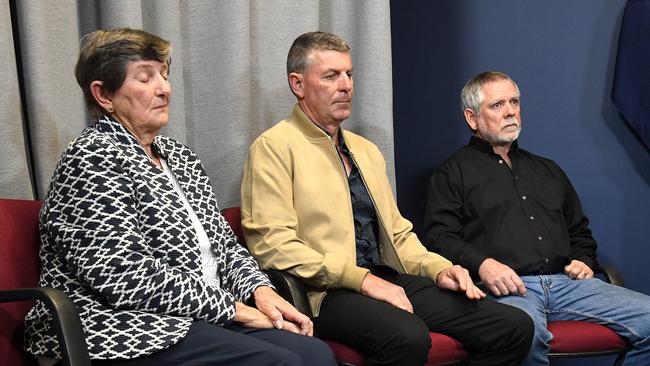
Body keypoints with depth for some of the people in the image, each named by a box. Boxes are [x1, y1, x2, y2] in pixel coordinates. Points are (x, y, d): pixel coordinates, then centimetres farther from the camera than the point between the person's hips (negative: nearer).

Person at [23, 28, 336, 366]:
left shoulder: (178, 156, 17)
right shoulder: (90, 160, -9)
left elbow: (223, 242, 20)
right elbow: (128, 279, -18)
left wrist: (260, 290, -1)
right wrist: (234, 307, -14)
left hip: (205, 318, 8)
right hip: (126, 330, -8)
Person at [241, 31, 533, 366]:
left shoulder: (367, 150, 23)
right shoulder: (274, 147, -2)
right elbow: (274, 245, -12)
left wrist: (438, 268, 5)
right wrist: (363, 279, -17)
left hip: (388, 279, 7)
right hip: (324, 293, -7)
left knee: (515, 327, -10)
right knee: (407, 337, -38)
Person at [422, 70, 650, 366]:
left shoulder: (548, 170, 31)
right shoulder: (453, 173, 13)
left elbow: (579, 231, 37)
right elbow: (438, 238, -1)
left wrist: (583, 260, 15)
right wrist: (481, 264, -18)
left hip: (565, 281, 6)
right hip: (507, 287, -5)